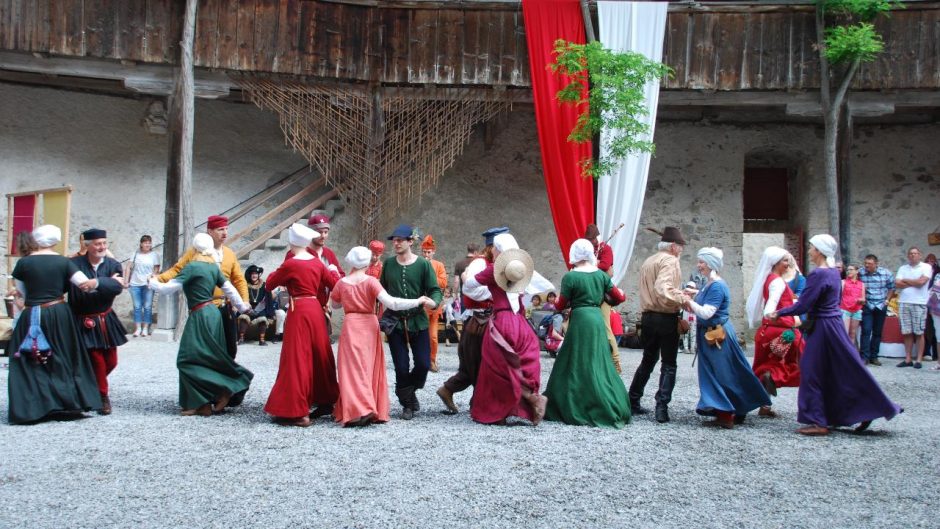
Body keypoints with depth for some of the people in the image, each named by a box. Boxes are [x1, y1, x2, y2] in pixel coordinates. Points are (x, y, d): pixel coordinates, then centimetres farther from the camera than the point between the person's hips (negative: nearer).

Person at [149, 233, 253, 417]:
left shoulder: (191, 267, -12)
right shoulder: (213, 267, 8)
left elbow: (168, 288, -11)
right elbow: (229, 289, 14)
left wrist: (153, 282, 8)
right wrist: (242, 307, 27)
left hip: (200, 316, -8)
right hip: (212, 314, 8)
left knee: (188, 360, -4)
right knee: (209, 359, 11)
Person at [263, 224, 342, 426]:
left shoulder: (290, 264, -11)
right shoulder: (317, 262, 6)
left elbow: (270, 283, 2)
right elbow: (334, 283, 14)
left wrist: (278, 273, 22)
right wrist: (333, 271, 34)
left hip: (299, 311, -6)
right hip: (315, 309, 6)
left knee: (297, 359, -3)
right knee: (318, 356, 16)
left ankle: (297, 411, -3)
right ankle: (325, 401, 25)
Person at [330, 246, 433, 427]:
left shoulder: (342, 283, 0)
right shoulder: (371, 281, -8)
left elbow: (335, 305, 17)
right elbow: (390, 303, -17)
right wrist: (418, 301, -15)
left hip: (351, 326, 0)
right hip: (369, 326, 0)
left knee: (353, 368, -1)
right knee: (370, 369, 11)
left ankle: (359, 410, -17)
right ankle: (374, 408, 15)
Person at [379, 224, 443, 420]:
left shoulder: (423, 264, -3)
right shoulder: (388, 264, 4)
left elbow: (435, 290, -5)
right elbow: (382, 289, 14)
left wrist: (433, 302, -26)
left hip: (418, 321, -1)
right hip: (395, 321, 1)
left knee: (423, 364, -5)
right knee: (401, 367, 0)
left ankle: (409, 391, 26)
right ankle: (407, 404, 20)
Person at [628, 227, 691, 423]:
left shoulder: (648, 261, 14)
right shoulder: (670, 261, -12)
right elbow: (662, 289, -27)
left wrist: (679, 293, 16)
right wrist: (683, 298, -23)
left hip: (648, 316, 8)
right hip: (666, 318, -8)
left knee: (648, 360, 20)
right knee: (668, 365, 1)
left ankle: (632, 402, 22)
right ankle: (661, 408, -7)